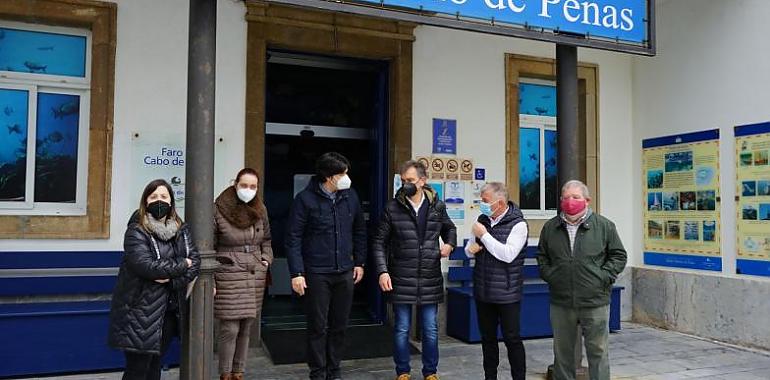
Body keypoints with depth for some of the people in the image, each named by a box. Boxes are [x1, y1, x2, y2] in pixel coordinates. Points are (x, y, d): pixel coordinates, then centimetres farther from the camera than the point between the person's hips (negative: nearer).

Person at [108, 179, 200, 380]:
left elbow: (195, 260, 0)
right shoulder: (136, 231, -10)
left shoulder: (181, 230, 8)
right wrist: (181, 265, -12)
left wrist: (171, 278, -16)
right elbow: (146, 265, -23)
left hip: (170, 309, 5)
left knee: (155, 364, 15)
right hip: (141, 311, -5)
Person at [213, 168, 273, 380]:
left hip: (255, 276, 5)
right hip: (228, 277, -5)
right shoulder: (219, 210, -7)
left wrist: (266, 258, 7)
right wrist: (209, 278, -6)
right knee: (229, 329, -4)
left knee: (246, 328, 10)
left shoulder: (260, 211, 8)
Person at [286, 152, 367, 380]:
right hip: (317, 273, -4)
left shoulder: (350, 196, 4)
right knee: (318, 327, 5)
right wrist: (297, 273, -13)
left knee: (339, 326, 12)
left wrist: (359, 262, 11)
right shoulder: (306, 199, -9)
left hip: (345, 273, 4)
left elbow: (359, 231, 14)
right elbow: (293, 238, -8)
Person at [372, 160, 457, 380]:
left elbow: (449, 228, 21)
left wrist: (450, 244, 1)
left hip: (430, 279, 2)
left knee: (431, 330, 11)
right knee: (401, 329, 9)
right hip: (401, 280, -1)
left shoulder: (437, 206, 2)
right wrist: (382, 271, -9)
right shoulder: (392, 208, -4)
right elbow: (380, 242, 0)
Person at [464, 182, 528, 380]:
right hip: (483, 291, 6)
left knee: (512, 338, 3)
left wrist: (484, 235, -19)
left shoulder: (518, 224, -11)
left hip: (506, 293, -6)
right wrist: (471, 248, -5)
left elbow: (508, 254, -24)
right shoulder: (482, 219, 7)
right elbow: (470, 248, 18)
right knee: (487, 338, 15)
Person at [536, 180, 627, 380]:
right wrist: (549, 275, 4)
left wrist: (604, 277, -6)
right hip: (560, 303, 3)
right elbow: (541, 256, 18)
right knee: (562, 352, 14)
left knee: (598, 351, 6)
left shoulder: (604, 226, 0)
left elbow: (618, 256, 5)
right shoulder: (550, 227, 7)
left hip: (595, 301, -2)